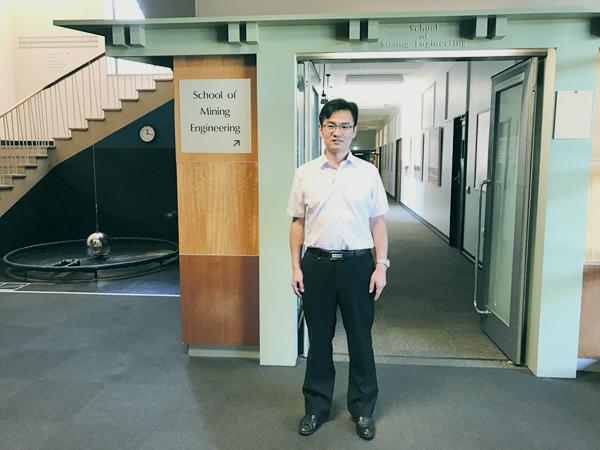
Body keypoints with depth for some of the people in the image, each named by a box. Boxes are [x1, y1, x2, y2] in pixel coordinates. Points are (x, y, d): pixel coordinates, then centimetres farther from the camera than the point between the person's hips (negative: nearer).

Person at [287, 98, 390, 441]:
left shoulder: (368, 172, 2)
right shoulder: (305, 174, 4)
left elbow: (378, 222, 3)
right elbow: (298, 222, 6)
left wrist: (381, 266, -4)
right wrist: (296, 266, 1)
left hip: (358, 263, 0)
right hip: (317, 263, 1)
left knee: (361, 339, 9)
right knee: (319, 338, 12)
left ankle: (364, 409, 27)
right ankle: (317, 407, 28)